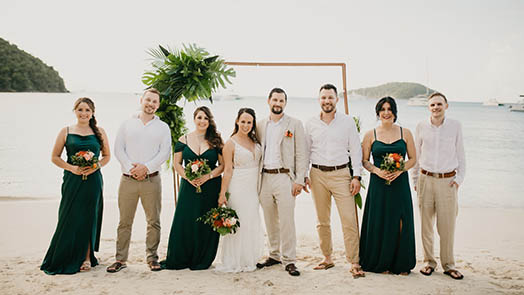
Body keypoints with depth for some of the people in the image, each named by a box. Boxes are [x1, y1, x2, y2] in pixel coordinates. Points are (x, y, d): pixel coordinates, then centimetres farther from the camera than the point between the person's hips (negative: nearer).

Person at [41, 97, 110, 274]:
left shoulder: (99, 132, 7)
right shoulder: (66, 132, 5)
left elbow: (107, 156, 13)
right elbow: (55, 157, 6)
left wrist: (96, 166, -7)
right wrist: (72, 168, -9)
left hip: (93, 180, 1)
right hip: (72, 180, 0)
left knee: (89, 219, 3)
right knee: (70, 219, 0)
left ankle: (87, 258, 13)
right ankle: (63, 259, 13)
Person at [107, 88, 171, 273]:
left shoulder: (163, 127, 10)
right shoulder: (127, 124, 11)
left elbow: (165, 152, -1)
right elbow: (118, 149, 3)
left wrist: (146, 167, -13)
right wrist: (130, 168, -11)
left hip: (151, 179, 0)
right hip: (128, 179, 0)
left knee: (154, 221, 3)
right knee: (124, 221, 3)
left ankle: (152, 258, 15)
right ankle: (120, 259, 12)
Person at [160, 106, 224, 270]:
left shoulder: (216, 141, 3)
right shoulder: (184, 140, 5)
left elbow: (222, 165, 2)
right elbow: (177, 164, 5)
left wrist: (207, 176, -12)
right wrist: (188, 177, -11)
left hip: (210, 188, 0)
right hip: (189, 187, 1)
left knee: (206, 224, 2)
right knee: (184, 223, -1)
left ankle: (202, 260, 16)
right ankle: (179, 260, 13)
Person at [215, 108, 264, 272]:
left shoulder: (255, 140, 9)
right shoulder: (231, 143, -7)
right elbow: (228, 170, -10)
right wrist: (222, 194, -13)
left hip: (253, 188, 6)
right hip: (238, 188, -6)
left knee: (252, 223, 11)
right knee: (238, 223, -2)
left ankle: (248, 260, 24)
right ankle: (234, 262, 10)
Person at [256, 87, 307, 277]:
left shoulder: (295, 124, 1)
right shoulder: (260, 126, 13)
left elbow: (301, 154, -2)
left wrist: (299, 180, -10)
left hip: (284, 177, -4)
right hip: (265, 178, 4)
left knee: (286, 220, -6)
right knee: (270, 221, 11)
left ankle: (289, 260, 3)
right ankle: (274, 255, 24)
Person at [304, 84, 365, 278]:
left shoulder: (347, 122, 1)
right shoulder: (310, 124, 6)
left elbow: (355, 150, 3)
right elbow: (305, 152, 12)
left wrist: (356, 176, -4)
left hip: (341, 174, -2)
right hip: (318, 175, 2)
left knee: (349, 220, -7)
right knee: (322, 221, 9)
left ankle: (354, 263, 1)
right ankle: (327, 258, 22)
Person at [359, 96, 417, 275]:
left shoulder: (405, 133, 5)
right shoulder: (370, 135, 4)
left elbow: (413, 159, 7)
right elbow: (364, 160, 6)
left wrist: (400, 170, -10)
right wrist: (377, 170, -13)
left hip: (400, 185, 1)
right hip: (378, 185, 0)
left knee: (400, 223, 2)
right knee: (379, 224, 2)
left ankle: (401, 265, 16)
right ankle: (381, 263, 16)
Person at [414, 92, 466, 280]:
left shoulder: (455, 126, 3)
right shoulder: (421, 127, 5)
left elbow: (460, 155, 9)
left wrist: (459, 178, 1)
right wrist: (415, 180, 10)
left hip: (448, 181, -1)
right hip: (426, 179, 1)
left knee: (447, 226, 2)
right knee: (426, 224, 5)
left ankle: (448, 265, 15)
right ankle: (429, 262, 18)